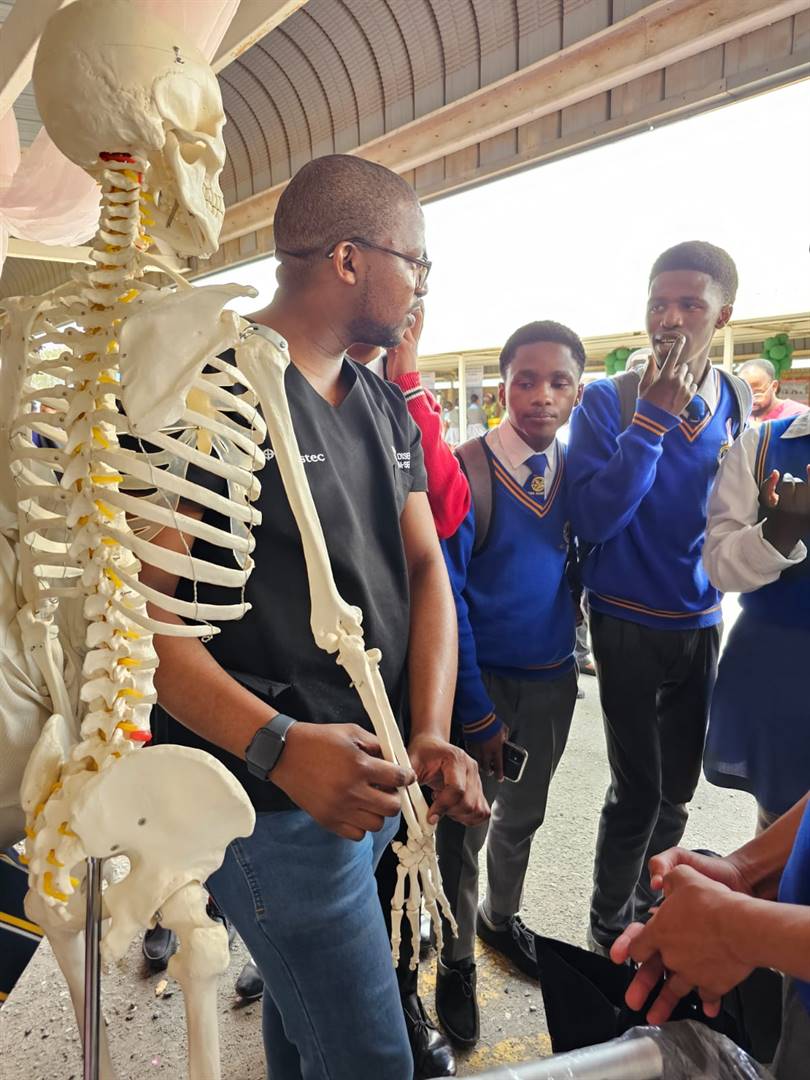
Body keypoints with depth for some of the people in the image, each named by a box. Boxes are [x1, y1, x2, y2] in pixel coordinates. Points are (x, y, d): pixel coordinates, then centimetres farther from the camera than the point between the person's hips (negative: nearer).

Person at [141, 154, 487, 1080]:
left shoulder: (385, 407, 10)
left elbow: (425, 567, 6)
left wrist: (432, 732, -8)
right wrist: (280, 747, -29)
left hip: (376, 779, 7)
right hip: (275, 798, -7)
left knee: (304, 1004, 25)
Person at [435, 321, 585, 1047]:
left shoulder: (575, 469, 0)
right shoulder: (466, 469, -17)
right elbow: (445, 598, -17)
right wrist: (475, 711, -17)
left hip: (554, 678, 5)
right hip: (483, 679, -5)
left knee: (523, 815, 24)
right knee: (463, 826, 10)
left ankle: (503, 917, 50)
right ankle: (457, 962, 35)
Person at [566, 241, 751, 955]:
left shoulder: (737, 402, 2)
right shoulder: (608, 400, -12)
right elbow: (592, 520, -22)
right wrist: (653, 416, -25)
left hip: (700, 621, 5)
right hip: (629, 622, -5)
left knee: (677, 789, 17)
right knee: (638, 790, 0)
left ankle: (649, 914, 41)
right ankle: (608, 933, 25)